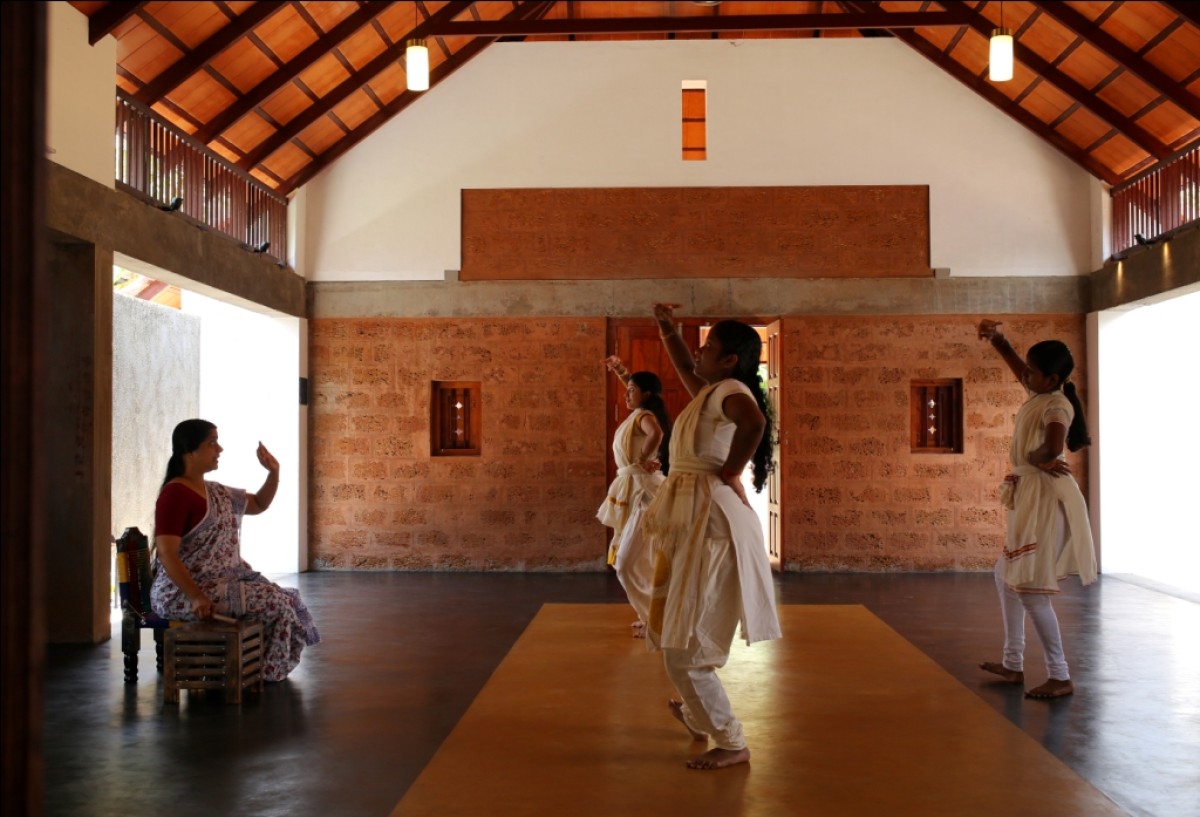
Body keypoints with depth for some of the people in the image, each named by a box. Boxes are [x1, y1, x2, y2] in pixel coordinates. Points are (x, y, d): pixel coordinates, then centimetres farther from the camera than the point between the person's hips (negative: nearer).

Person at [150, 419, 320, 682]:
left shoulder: (216, 492, 13)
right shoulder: (175, 494, -14)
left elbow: (259, 505, 27)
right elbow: (167, 555, -21)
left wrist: (273, 472, 10)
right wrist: (197, 597, -29)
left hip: (222, 581, 9)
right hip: (183, 592, -9)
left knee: (285, 599, 0)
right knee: (276, 602, -15)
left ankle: (270, 669, 11)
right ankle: (269, 673, 4)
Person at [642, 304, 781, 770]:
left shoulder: (729, 390, -12)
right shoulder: (711, 392, 15)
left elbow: (754, 421, -36)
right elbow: (685, 371, 39)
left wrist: (728, 472, -24)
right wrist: (667, 329, 33)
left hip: (710, 523, -10)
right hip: (691, 521, 10)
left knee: (685, 647, -5)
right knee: (674, 635, 23)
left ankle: (732, 745, 6)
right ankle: (697, 713, 42)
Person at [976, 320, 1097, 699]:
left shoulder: (1057, 405, -19)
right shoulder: (1038, 393, 7)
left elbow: (1053, 448, -38)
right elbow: (1013, 361, 21)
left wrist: (1036, 458, -18)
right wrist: (995, 337, 4)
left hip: (1046, 500, -11)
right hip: (1028, 498, 11)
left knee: (1029, 589, -8)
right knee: (1006, 576, 18)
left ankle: (1060, 677, 1)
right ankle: (1013, 663, 26)